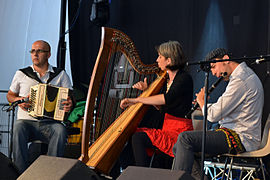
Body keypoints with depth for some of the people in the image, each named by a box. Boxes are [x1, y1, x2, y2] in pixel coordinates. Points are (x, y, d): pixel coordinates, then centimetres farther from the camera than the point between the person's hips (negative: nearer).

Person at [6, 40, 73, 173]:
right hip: (26, 121, 1)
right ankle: (22, 173, -35)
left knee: (60, 130, -35)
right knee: (19, 128, -35)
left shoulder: (60, 75, 11)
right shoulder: (21, 74, 13)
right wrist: (18, 100, -2)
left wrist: (70, 104, -17)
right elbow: (10, 95, 23)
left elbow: (71, 97, 9)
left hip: (50, 123, 0)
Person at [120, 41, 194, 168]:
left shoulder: (185, 78, -13)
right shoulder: (169, 79, 15)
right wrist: (147, 90, 10)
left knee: (138, 138, -22)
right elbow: (161, 107, 22)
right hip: (168, 128, 9)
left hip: (180, 132, -9)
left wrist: (136, 100, -26)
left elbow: (167, 99, -27)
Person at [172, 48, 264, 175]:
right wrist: (206, 106, 14)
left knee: (185, 139, -21)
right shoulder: (244, 74, 16)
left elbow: (213, 116, -18)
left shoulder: (240, 80, -18)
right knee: (179, 147, 7)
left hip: (242, 139, -11)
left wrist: (201, 101, 0)